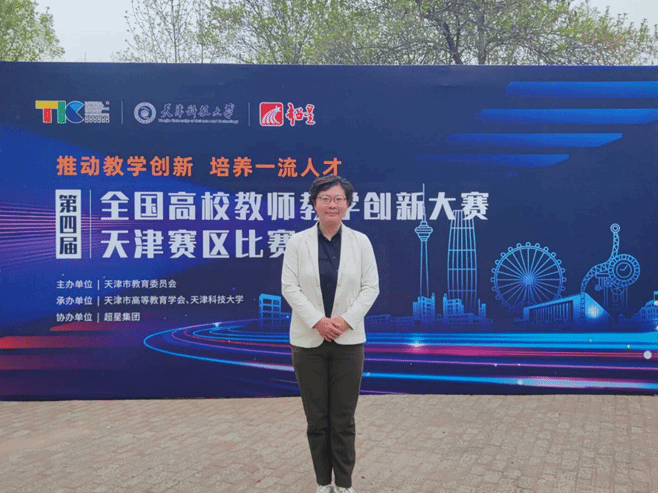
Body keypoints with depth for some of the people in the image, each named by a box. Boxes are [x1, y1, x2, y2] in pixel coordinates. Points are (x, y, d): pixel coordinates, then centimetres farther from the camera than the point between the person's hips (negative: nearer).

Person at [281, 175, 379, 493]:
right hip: (308, 341, 0)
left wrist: (346, 319, -13)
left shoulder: (360, 242, 2)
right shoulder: (297, 242, 0)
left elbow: (371, 287, 0)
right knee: (317, 418, 8)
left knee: (343, 419, 5)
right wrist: (317, 320, -15)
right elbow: (289, 287, -5)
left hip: (348, 341, 0)